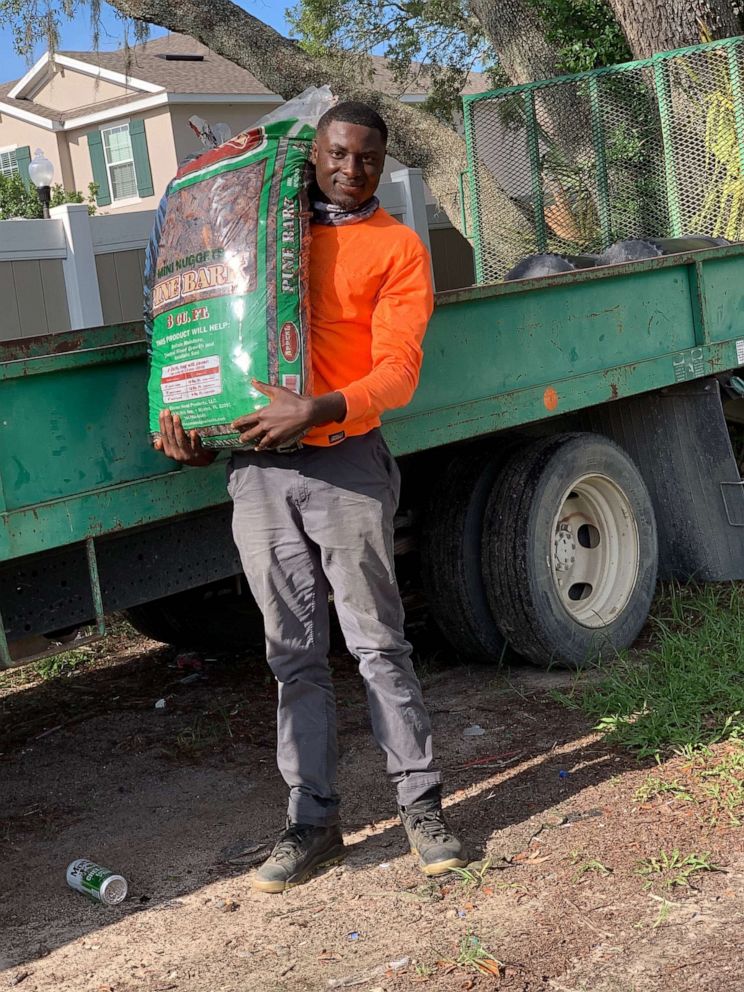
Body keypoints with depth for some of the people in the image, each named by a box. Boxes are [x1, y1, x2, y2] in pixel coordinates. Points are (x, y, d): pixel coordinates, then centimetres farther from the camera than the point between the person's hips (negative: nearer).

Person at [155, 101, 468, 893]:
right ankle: (312, 822, 16)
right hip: (256, 465, 4)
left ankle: (421, 806, 14)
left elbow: (397, 372, -8)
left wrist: (318, 410, -25)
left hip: (343, 462, -4)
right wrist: (178, 409, 7)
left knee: (377, 642, 1)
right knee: (294, 654, 7)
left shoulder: (397, 248, 3)